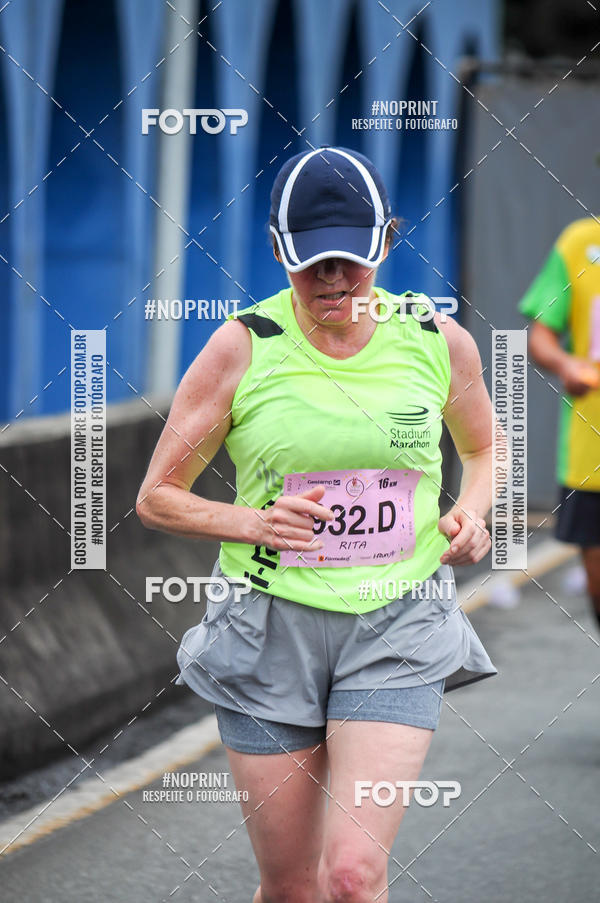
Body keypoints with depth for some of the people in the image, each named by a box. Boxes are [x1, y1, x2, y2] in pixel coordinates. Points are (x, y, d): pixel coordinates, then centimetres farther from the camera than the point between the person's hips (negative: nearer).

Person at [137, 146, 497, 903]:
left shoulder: (439, 341, 0)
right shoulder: (242, 347, -5)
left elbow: (481, 448, 21)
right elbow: (157, 498, 3)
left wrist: (472, 512, 0)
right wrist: (253, 522, -15)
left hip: (396, 631, 0)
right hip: (270, 631, 0)